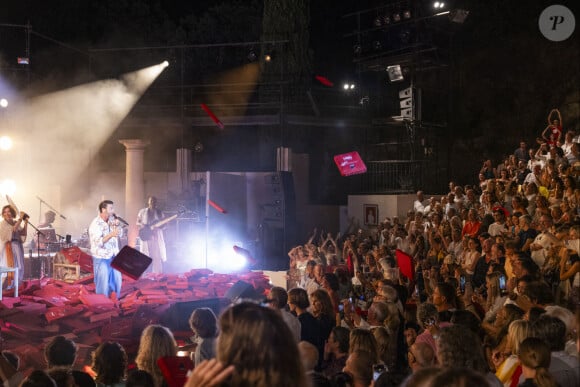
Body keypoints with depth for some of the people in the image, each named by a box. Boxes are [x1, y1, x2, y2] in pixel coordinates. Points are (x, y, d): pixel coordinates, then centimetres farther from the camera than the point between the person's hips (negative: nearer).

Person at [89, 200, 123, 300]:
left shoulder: (112, 219, 4)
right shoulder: (95, 224, -16)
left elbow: (120, 233, 13)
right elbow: (98, 242, -24)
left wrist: (117, 225, -6)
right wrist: (111, 235, -33)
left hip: (113, 256, 7)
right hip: (101, 258, -7)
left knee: (117, 279, 11)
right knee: (103, 283, -1)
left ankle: (114, 301, 25)